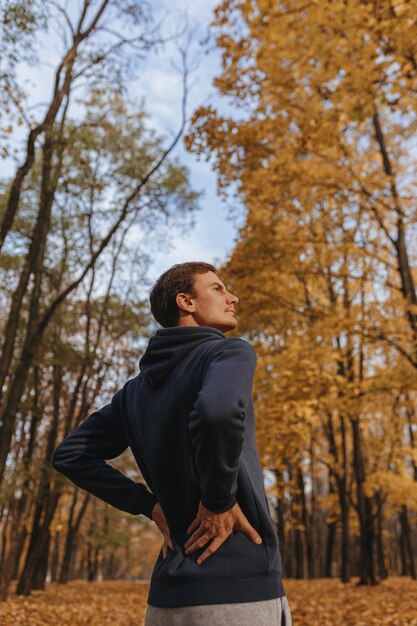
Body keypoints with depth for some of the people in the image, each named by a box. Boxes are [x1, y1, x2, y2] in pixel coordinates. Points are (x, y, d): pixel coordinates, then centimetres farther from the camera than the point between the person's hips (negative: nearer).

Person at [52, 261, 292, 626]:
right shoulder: (231, 352, -10)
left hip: (169, 594, 7)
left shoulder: (137, 390, 10)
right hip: (240, 591, -6)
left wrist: (150, 504, 8)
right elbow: (219, 413, -33)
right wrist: (219, 501, -16)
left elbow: (70, 454, 14)